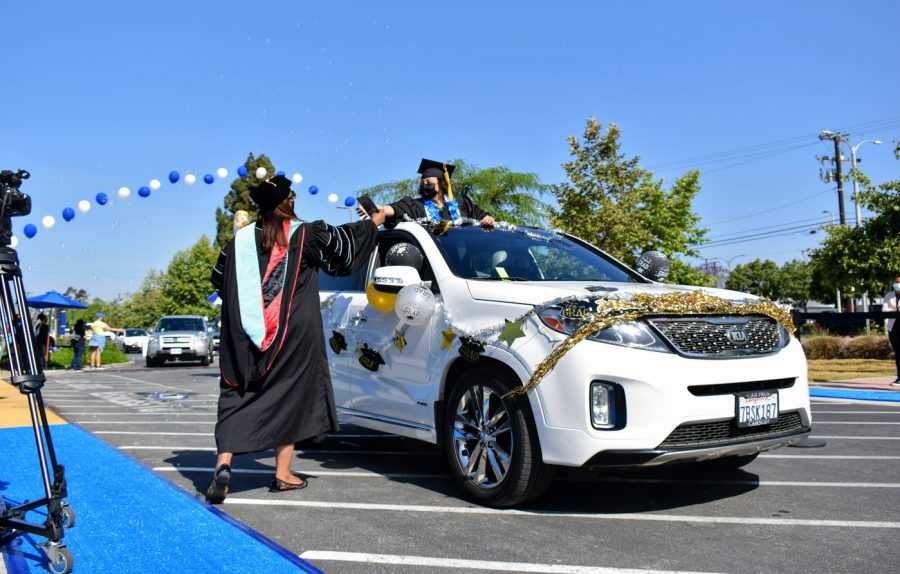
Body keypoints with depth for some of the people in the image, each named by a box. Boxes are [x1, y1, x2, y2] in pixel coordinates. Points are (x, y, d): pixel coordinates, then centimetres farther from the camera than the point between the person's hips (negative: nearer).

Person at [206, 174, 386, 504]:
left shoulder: (242, 238, 4)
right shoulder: (305, 235, -4)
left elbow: (218, 279, 13)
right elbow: (343, 240, 8)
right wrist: (377, 218, 25)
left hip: (242, 336, 2)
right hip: (294, 334, -2)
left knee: (236, 399, 6)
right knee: (289, 396, 9)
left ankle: (223, 464, -11)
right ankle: (283, 474, 13)